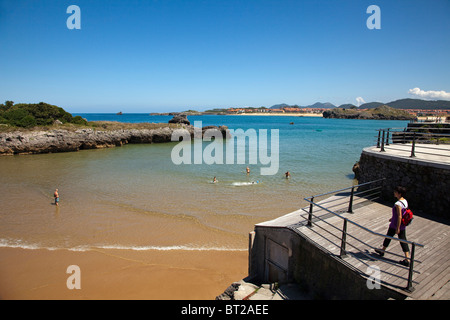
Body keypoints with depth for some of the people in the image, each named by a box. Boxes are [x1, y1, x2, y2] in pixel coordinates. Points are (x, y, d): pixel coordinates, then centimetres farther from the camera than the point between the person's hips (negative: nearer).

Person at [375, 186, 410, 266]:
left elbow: (399, 217, -26)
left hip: (395, 225, -7)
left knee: (388, 237, 15)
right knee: (403, 241, 9)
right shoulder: (405, 201, 3)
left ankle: (382, 251, 35)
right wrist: (393, 218, 26)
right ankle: (407, 259, 8)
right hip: (403, 226, 7)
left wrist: (397, 228, -20)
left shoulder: (398, 204, -25)